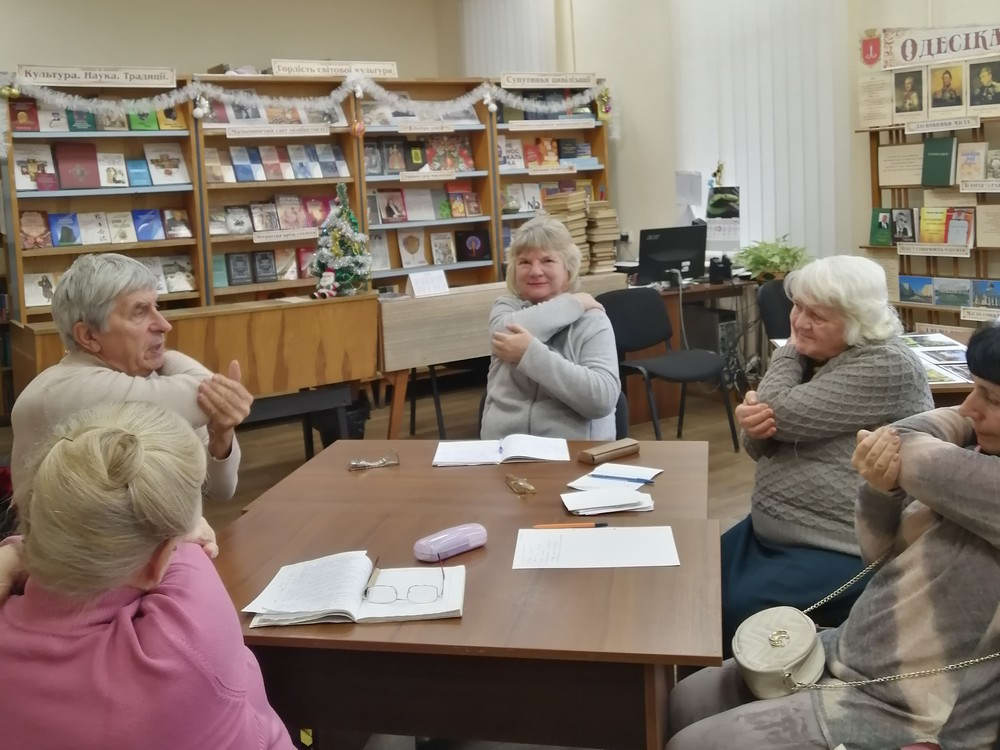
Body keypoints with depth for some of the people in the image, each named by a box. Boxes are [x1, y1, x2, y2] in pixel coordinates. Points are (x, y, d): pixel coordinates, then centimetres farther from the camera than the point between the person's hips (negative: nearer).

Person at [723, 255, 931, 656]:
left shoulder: (886, 366, -19)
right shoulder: (811, 355, 8)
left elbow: (783, 416, -24)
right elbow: (763, 447, 9)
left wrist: (789, 349, -7)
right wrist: (752, 424, -16)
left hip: (841, 549, -9)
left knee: (736, 612, -21)